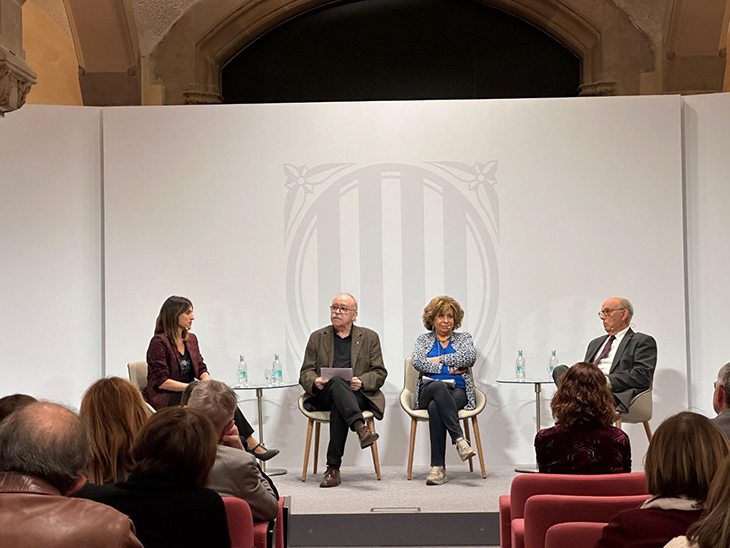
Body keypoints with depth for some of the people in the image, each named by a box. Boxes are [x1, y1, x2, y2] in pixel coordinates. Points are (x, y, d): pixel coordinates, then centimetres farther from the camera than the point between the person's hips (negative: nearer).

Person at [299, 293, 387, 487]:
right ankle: (360, 428, -54)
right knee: (337, 382, -36)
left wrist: (362, 382, -12)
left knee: (338, 409, -36)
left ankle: (333, 468, -37)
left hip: (359, 395, 0)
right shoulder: (317, 337, 19)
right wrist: (315, 381, -13)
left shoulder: (370, 337, 17)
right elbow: (306, 373, 12)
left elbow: (380, 373, 10)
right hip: (324, 396, 0)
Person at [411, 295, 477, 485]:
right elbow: (418, 362, 0)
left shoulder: (463, 338, 20)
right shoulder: (424, 339, 20)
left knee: (435, 407, -37)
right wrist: (449, 369, -6)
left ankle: (438, 467, -40)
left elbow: (470, 357, -4)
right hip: (429, 390, 0)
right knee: (439, 386, -40)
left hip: (458, 392, 0)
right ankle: (459, 439, -47)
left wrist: (439, 359, -3)